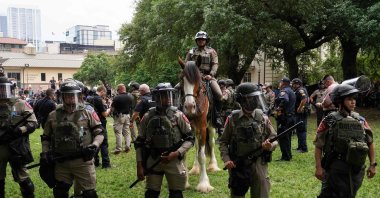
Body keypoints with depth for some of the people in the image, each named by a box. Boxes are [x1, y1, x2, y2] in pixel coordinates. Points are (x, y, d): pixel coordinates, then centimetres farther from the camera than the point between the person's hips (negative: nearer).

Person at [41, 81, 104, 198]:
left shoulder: (88, 112, 0)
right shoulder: (53, 115, 7)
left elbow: (99, 132, 2)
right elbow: (46, 137, 16)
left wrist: (94, 145, -15)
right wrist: (44, 152, 2)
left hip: (83, 161, -3)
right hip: (60, 162, 3)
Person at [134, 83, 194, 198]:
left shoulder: (178, 115, -6)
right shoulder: (148, 117, -3)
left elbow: (190, 139, -3)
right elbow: (139, 142, 2)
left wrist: (176, 153, -17)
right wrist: (139, 165, -3)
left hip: (174, 161, -1)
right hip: (153, 161, 1)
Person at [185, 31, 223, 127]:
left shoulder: (211, 51, 11)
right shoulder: (191, 52, 16)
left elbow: (215, 64, 0)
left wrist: (211, 74, -16)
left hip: (207, 76, -2)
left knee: (218, 94, -23)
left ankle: (218, 116, -9)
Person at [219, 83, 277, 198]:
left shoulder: (263, 118, 0)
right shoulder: (233, 119, -2)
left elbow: (274, 138, 5)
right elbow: (223, 142, 2)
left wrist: (270, 145, -17)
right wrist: (226, 160, -10)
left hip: (258, 165, 0)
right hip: (236, 166, 0)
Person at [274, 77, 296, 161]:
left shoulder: (284, 91, -14)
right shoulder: (291, 91, 18)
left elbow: (284, 100, -35)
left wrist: (278, 109, -24)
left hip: (284, 117, -10)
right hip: (291, 116, 10)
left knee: (283, 138, -4)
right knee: (287, 137, 17)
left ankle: (285, 156, -2)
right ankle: (288, 155, 24)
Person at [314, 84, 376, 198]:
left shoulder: (361, 121, 3)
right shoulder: (329, 121, -9)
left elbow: (370, 143, 12)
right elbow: (318, 146, -6)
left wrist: (372, 164, 8)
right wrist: (318, 167, -10)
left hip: (357, 170, 4)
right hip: (335, 171, -4)